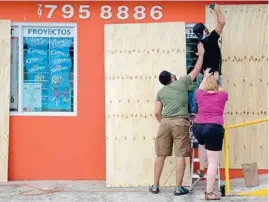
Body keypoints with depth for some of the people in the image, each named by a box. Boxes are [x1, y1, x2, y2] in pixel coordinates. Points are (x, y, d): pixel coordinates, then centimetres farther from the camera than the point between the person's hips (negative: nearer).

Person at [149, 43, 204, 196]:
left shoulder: (161, 92, 17)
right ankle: (179, 188, 3)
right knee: (180, 156, 1)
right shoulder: (182, 83, 9)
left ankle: (155, 186, 13)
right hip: (180, 122, -3)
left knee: (161, 155, 8)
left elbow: (157, 112, 11)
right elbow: (196, 70, 19)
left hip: (165, 122, 3)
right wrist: (201, 54, 29)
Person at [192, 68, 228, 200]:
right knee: (213, 162, -1)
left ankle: (201, 169, 43)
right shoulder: (222, 95, 8)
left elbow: (201, 88, 35)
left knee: (202, 142, 39)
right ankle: (209, 193, 0)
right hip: (214, 129, -4)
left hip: (198, 127, 4)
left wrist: (206, 77, 50)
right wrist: (216, 79, 47)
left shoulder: (200, 94, 12)